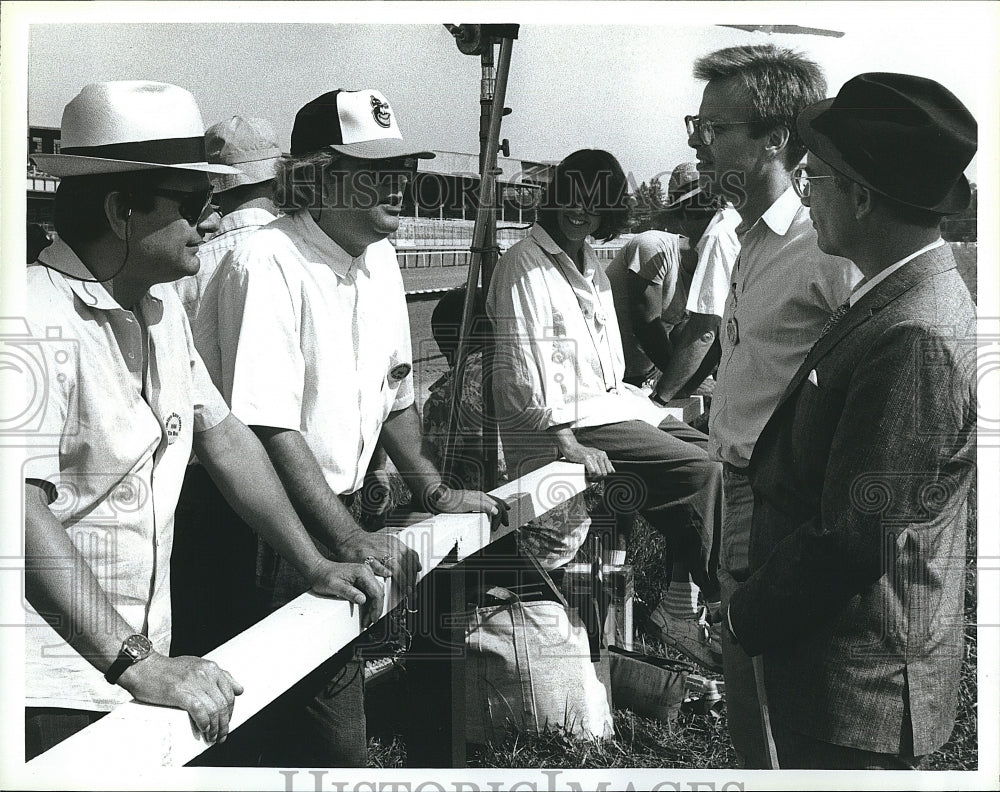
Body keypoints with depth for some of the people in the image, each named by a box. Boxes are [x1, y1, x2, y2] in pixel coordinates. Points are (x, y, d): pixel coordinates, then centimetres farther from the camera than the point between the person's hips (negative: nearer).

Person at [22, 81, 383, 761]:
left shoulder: (164, 310, 9)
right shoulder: (40, 317, -19)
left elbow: (224, 437, 17)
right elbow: (21, 508, -28)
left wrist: (314, 565, 15)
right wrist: (138, 666, -32)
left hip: (141, 662, 7)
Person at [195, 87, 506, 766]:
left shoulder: (380, 259, 8)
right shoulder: (269, 264, -19)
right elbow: (270, 428, -25)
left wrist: (435, 493, 16)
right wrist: (350, 539, -25)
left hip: (338, 517, 8)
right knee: (330, 739, -4)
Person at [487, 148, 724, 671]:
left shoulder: (591, 265, 19)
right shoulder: (526, 265, -8)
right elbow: (524, 368, -15)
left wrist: (636, 399, 9)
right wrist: (567, 442, -19)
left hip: (611, 404, 9)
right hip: (566, 422, -9)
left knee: (716, 454, -7)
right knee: (701, 472, -19)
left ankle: (683, 605, -7)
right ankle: (682, 607, -7)